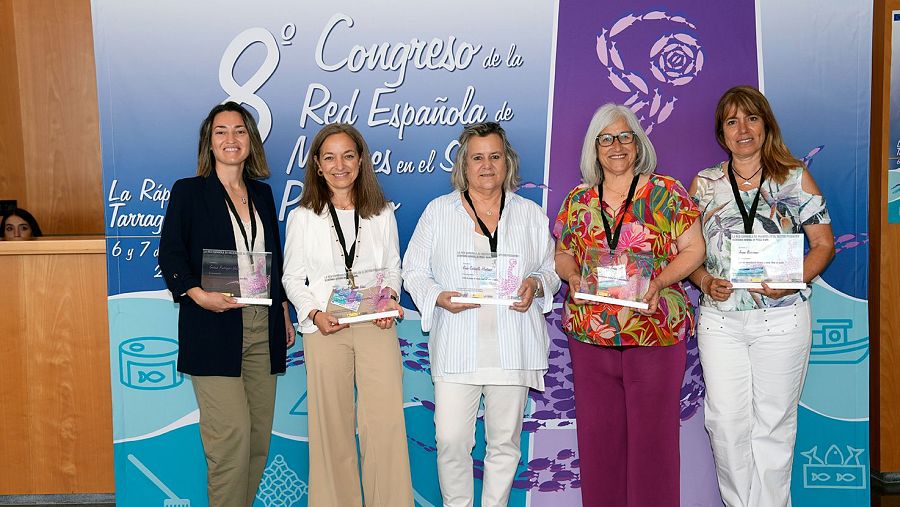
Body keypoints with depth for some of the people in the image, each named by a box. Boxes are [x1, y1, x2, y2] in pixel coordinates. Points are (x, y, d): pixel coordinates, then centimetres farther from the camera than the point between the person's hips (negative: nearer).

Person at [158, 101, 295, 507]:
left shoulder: (262, 193, 16)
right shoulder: (188, 192, 3)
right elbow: (171, 254, -4)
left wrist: (284, 314, 15)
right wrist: (198, 294, -21)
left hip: (263, 328, 5)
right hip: (214, 329, -5)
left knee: (259, 435, 7)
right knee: (231, 433, -11)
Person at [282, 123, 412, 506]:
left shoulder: (382, 213, 8)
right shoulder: (302, 217, 5)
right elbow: (293, 278, 7)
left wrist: (390, 297, -5)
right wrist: (314, 314, -9)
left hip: (377, 326, 1)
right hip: (325, 329, -1)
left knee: (386, 423, -5)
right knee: (332, 425, 4)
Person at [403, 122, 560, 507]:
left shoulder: (531, 214, 11)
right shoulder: (438, 211, 7)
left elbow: (552, 268, 16)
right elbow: (414, 270, 7)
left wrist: (536, 285, -7)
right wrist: (440, 297, -12)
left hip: (513, 348, 2)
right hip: (456, 348, -1)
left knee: (505, 440, 8)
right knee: (450, 439, -4)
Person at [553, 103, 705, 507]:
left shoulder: (666, 192, 0)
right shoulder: (577, 200, 10)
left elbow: (693, 249, -1)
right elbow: (562, 253, 15)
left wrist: (659, 280, -17)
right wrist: (573, 274, -6)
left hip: (657, 330, -3)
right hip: (590, 334, 3)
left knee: (653, 432, 4)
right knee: (598, 432, 9)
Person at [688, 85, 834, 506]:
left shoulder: (796, 178, 4)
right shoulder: (704, 184, 8)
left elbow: (823, 243, 4)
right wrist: (705, 281, -9)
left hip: (782, 317, -1)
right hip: (719, 317, 2)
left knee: (773, 421, 6)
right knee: (725, 420, 2)